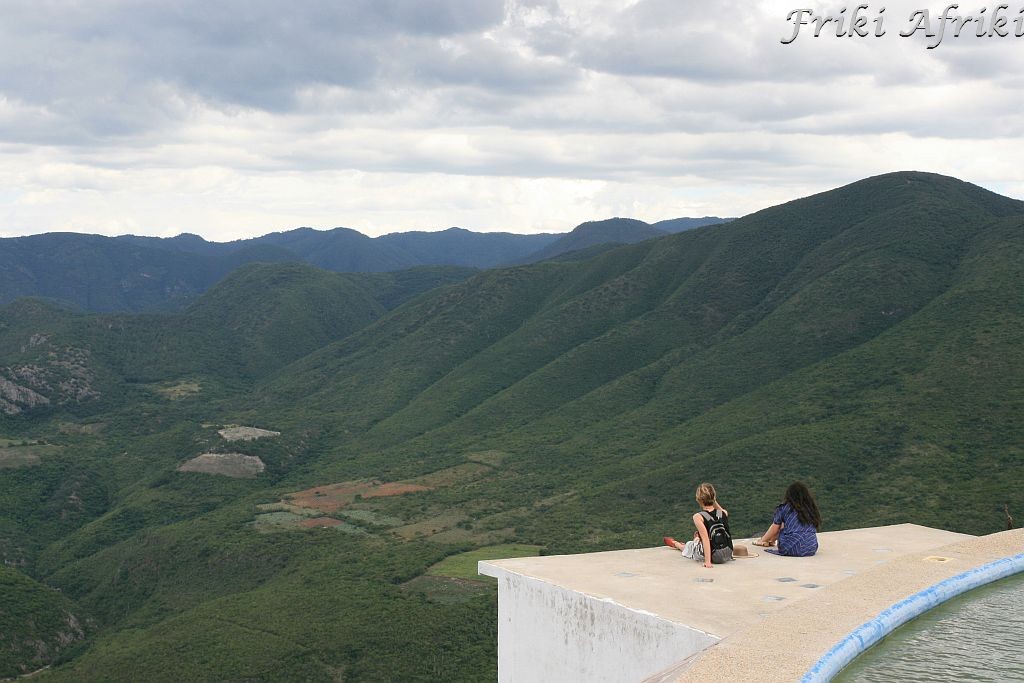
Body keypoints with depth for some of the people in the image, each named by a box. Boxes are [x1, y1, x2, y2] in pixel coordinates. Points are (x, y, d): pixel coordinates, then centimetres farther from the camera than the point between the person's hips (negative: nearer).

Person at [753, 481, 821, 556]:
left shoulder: (784, 508, 2)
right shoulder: (812, 509, 11)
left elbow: (774, 530, 10)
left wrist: (762, 540, 31)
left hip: (791, 550, -4)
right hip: (811, 550, 4)